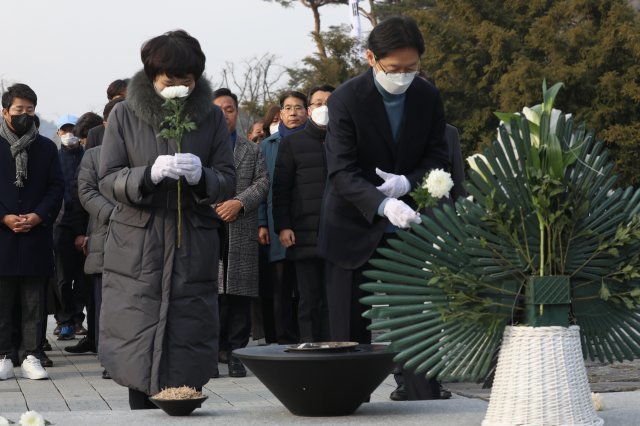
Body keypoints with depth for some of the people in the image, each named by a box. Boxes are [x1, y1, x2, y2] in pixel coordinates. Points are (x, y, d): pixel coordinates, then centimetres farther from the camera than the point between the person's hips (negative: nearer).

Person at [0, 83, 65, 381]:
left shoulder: (46, 147, 10)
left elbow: (57, 188, 6)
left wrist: (39, 216, -9)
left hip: (37, 236, 1)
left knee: (35, 303, 2)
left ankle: (31, 357, 5)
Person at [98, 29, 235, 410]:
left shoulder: (211, 117, 6)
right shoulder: (125, 115, 2)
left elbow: (228, 182, 5)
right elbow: (108, 179, -1)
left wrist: (201, 176, -18)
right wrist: (150, 173, -20)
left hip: (193, 249, 1)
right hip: (137, 249, -1)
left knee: (187, 343, -3)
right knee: (138, 345, -4)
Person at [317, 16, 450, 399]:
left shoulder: (429, 98, -3)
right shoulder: (346, 100, -15)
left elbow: (438, 157, 3)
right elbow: (342, 172, -22)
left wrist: (408, 182, -19)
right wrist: (384, 204, -38)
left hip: (409, 226, 3)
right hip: (355, 228, -3)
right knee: (351, 334, 3)